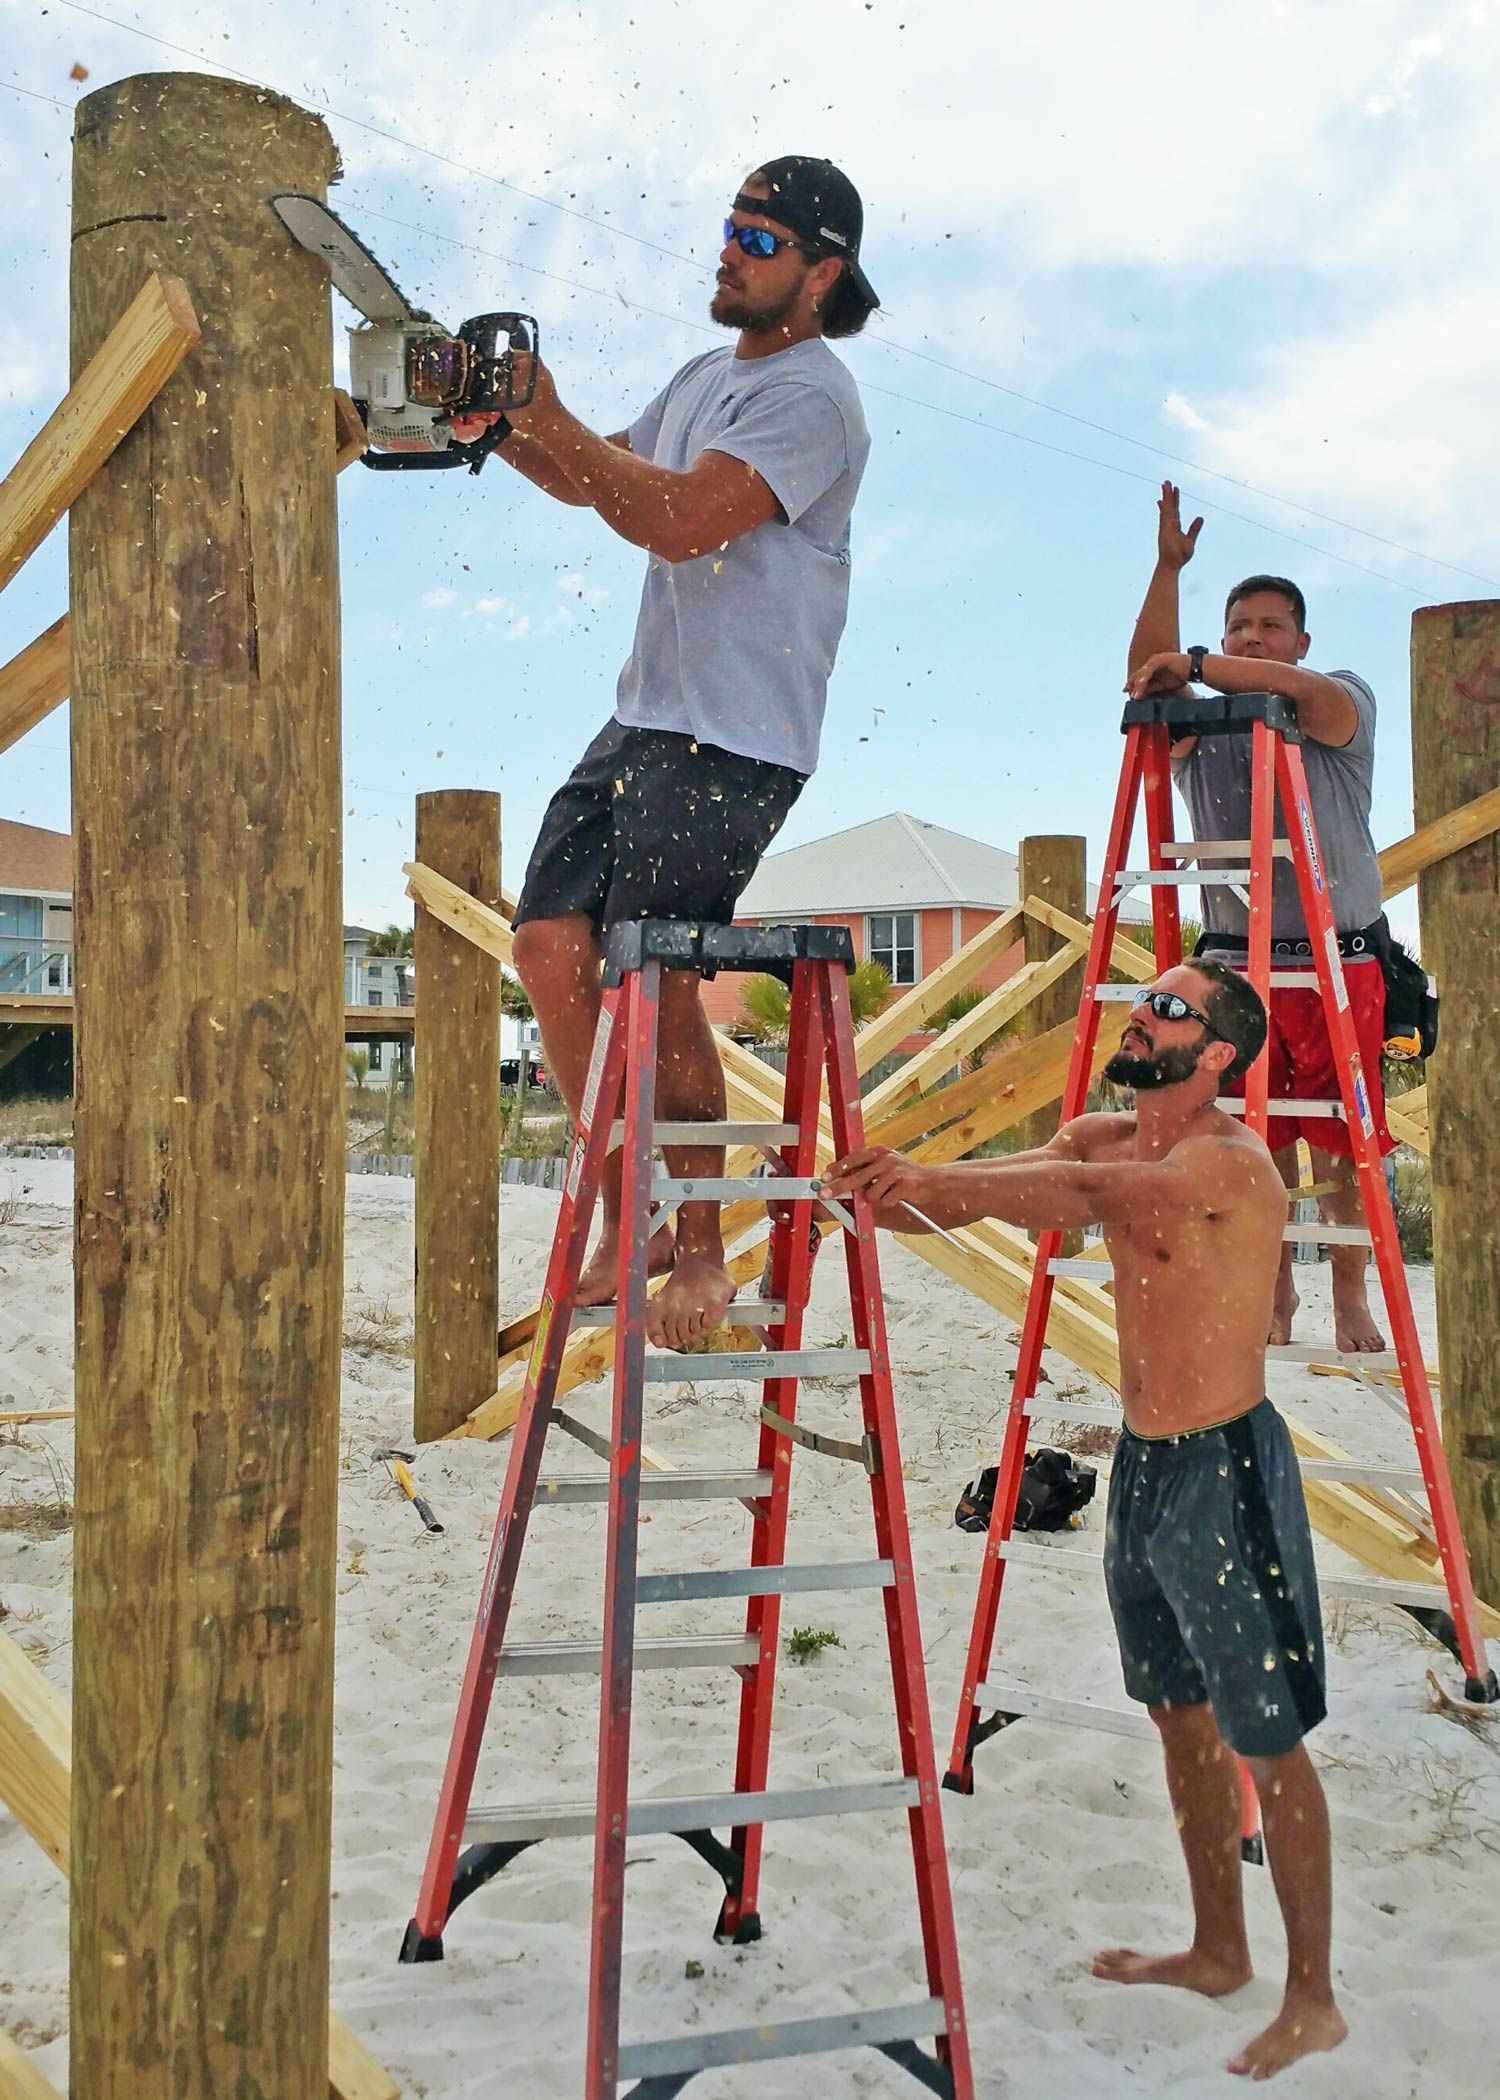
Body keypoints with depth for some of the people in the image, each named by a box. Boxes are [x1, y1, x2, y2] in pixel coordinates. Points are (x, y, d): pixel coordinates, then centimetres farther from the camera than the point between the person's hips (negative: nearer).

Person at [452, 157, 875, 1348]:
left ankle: (702, 1248, 5)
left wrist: (546, 415, -16)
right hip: (648, 717, 9)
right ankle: (627, 1226, 10)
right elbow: (599, 482, 29)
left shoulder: (808, 394, -10)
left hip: (738, 740, -9)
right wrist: (500, 426, 12)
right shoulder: (710, 378, 21)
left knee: (652, 978, -13)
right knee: (553, 943, 1)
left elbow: (682, 520, -23)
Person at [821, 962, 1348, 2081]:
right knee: (1183, 1718, 19)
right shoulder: (1104, 1139, 6)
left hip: (1228, 1469, -8)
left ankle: (1313, 2001, 19)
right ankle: (1219, 1950, 36)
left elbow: (1084, 1194, -36)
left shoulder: (1231, 1161, -19)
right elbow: (992, 1181, -7)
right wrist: (881, 1190, -27)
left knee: (1269, 1740, 3)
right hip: (1143, 1462, 8)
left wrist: (928, 1179, -44)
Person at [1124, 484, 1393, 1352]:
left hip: (1341, 961, -2)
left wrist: (1192, 664, -17)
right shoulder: (1200, 728, 11)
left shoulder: (1344, 703, 6)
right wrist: (1167, 571, -16)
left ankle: (1351, 1299, 11)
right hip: (1237, 964, 2)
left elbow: (1301, 692, -18)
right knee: (1257, 1144, 3)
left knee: (1343, 1142, 0)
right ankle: (1274, 1295, 15)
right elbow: (1146, 687, -9)